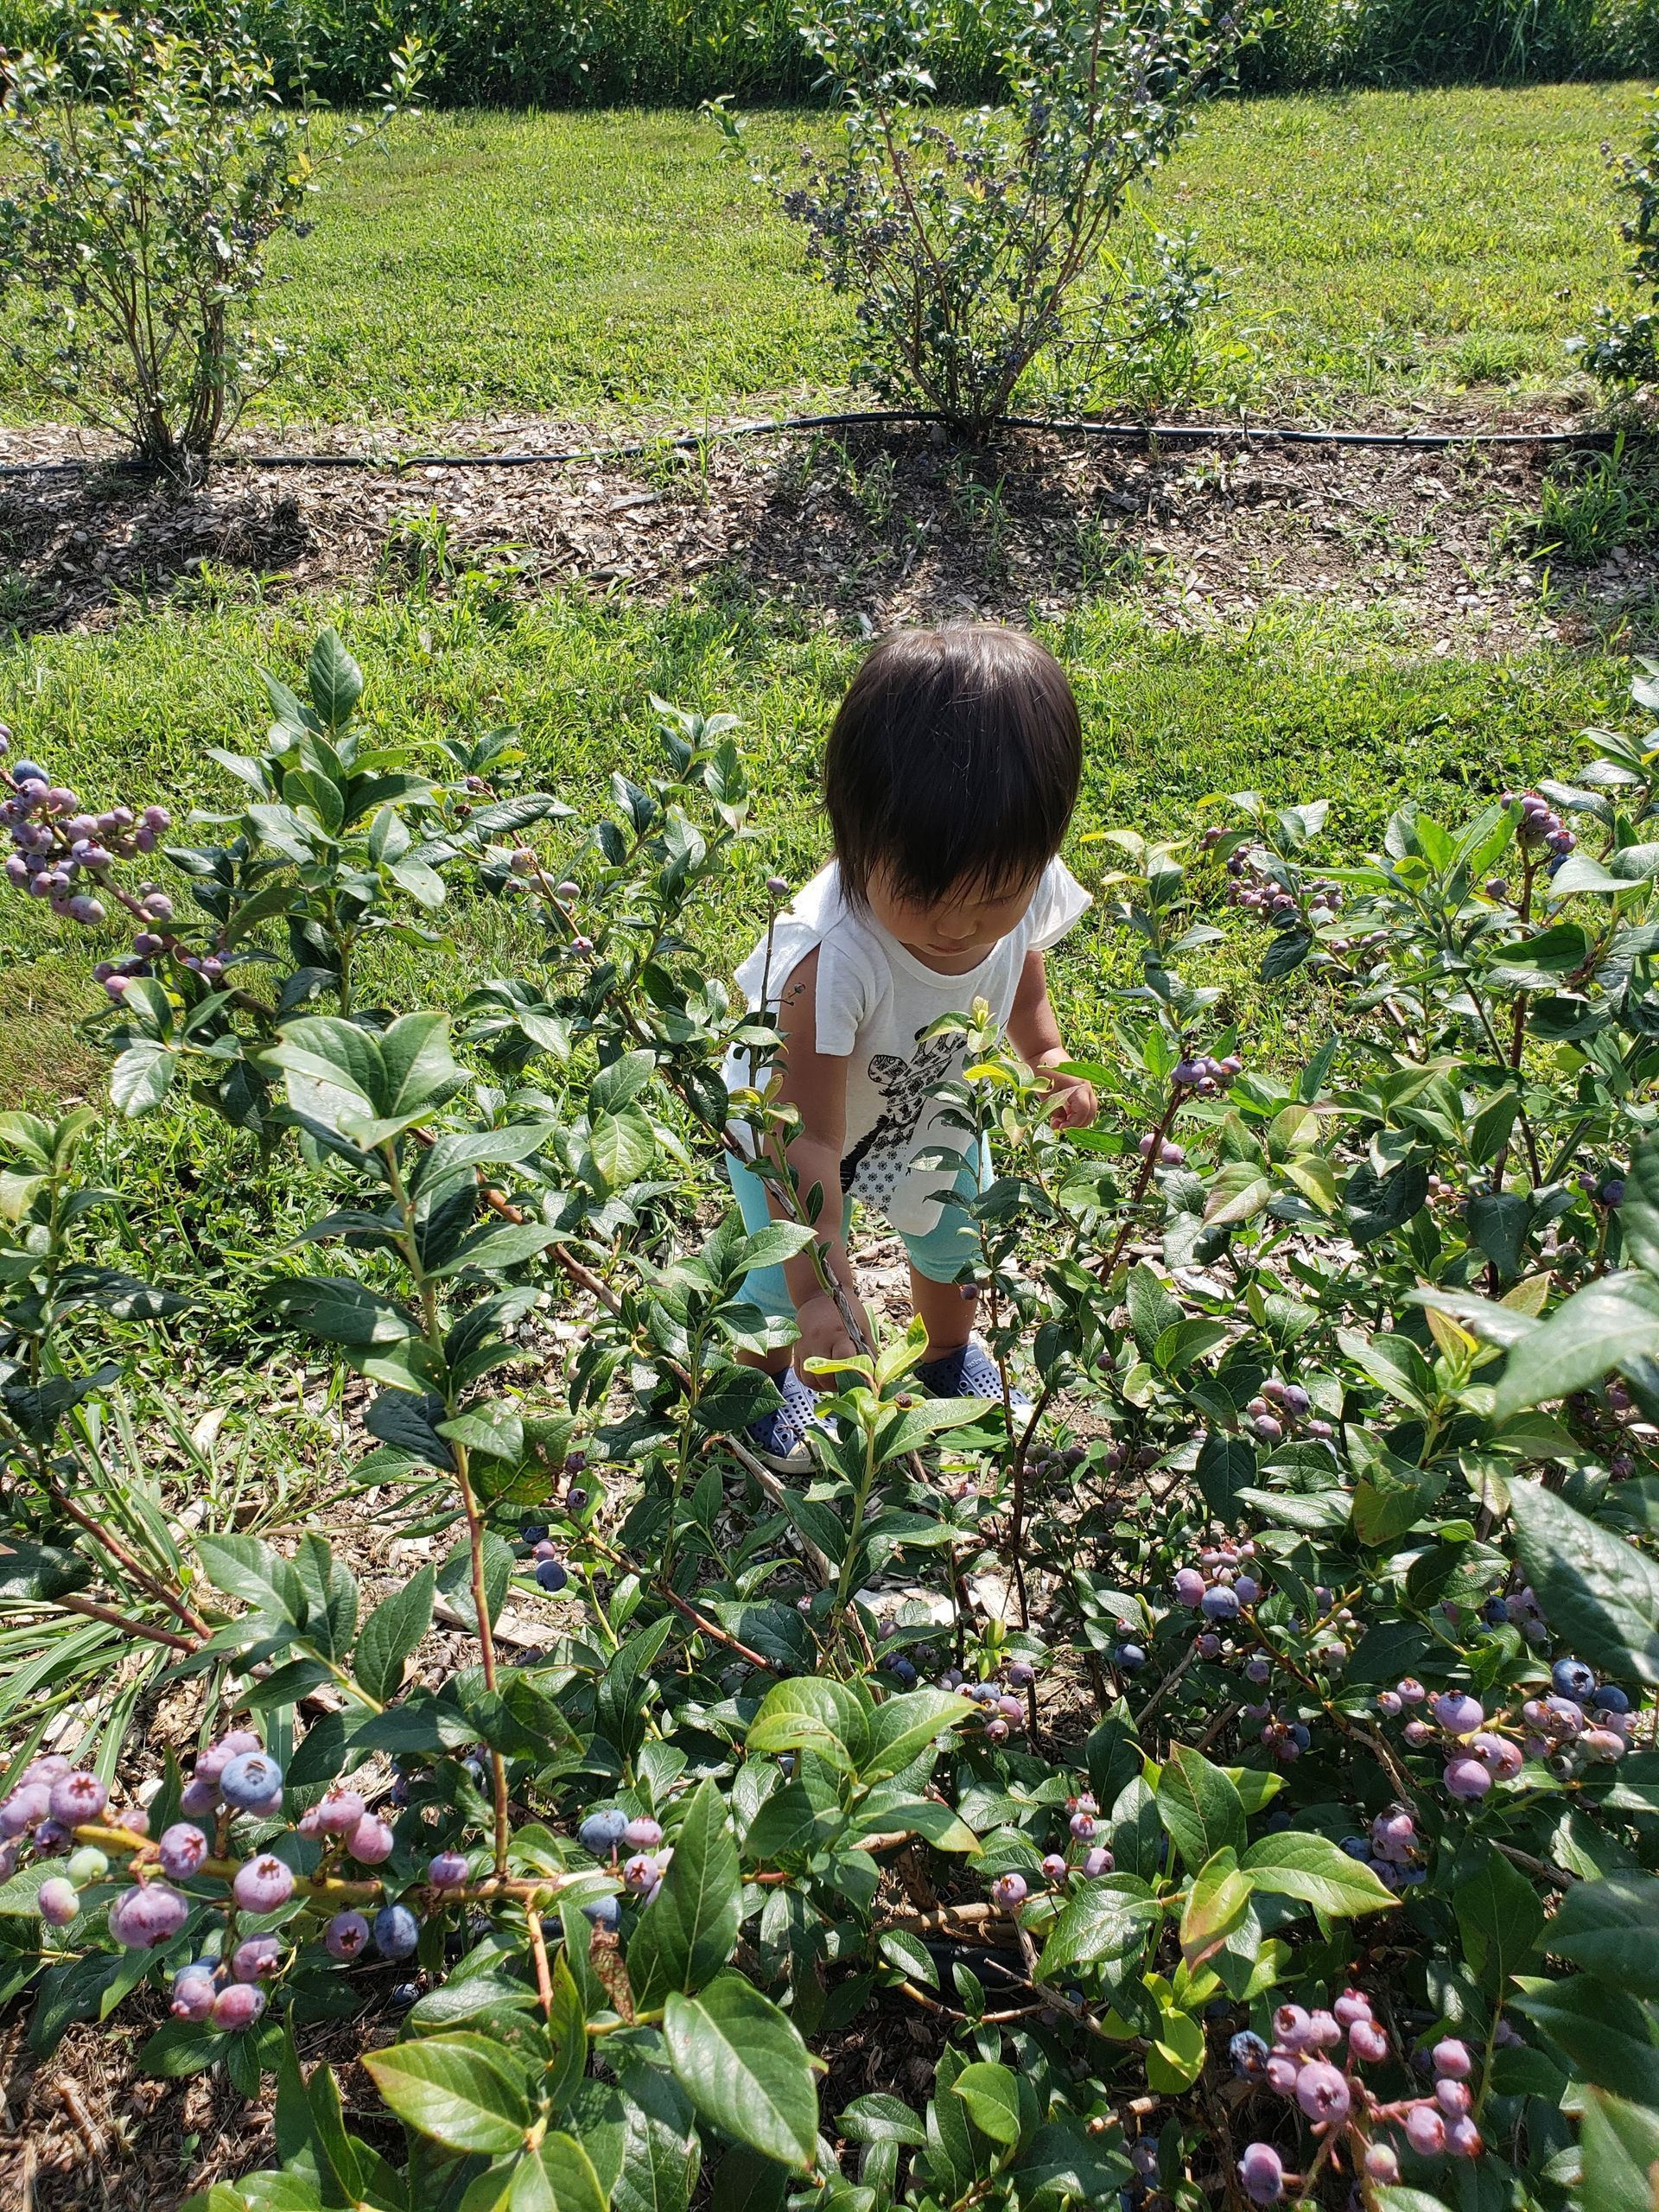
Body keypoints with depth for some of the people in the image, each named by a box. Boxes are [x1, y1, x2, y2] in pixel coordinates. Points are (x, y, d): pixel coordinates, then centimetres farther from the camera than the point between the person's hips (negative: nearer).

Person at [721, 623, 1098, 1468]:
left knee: (955, 1229, 25)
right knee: (784, 1284, 10)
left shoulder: (1025, 892, -29)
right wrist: (821, 1287, -39)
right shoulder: (831, 956, -47)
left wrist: (1050, 1063, -17)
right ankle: (767, 1383, 47)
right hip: (786, 1120, -5)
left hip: (930, 1107, 5)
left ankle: (950, 1353, 59)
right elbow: (807, 1138, -40)